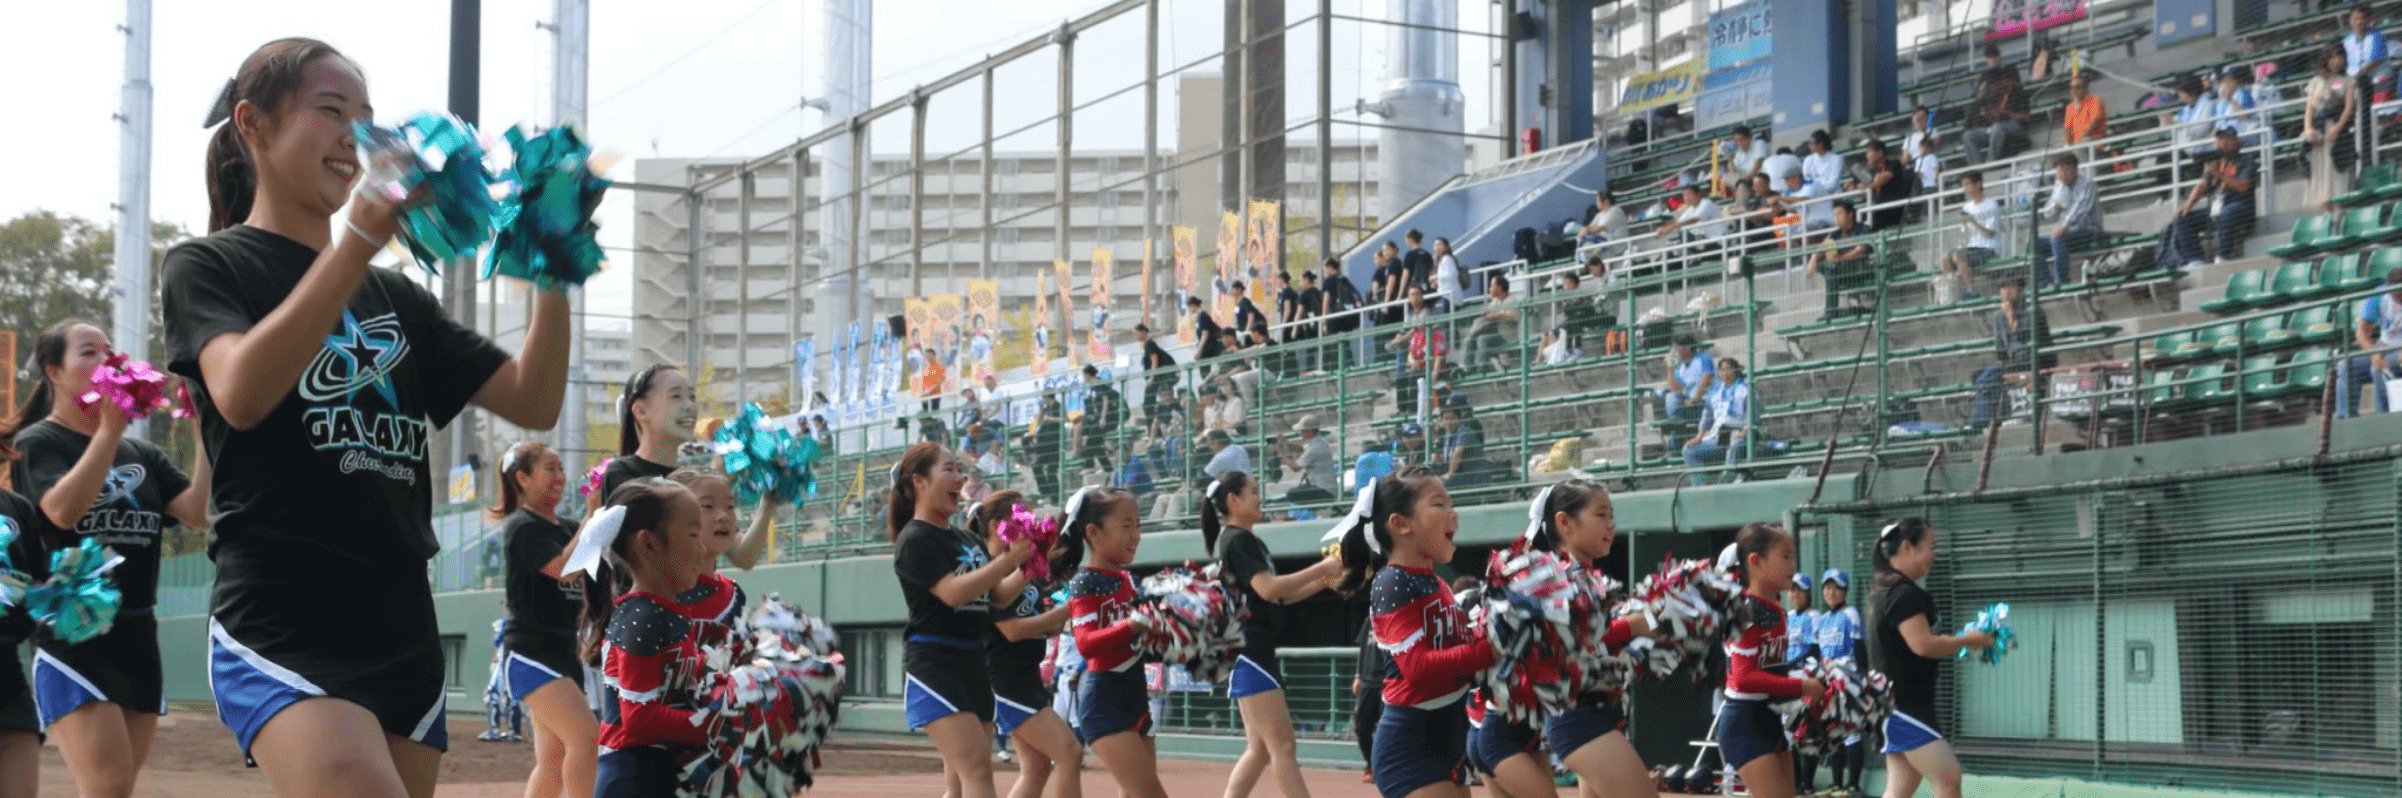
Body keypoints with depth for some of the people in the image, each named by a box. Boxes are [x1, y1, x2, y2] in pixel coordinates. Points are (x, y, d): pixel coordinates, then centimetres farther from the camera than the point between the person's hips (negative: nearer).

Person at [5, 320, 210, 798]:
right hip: (74, 638, -6)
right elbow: (64, 510, -21)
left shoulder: (143, 454, 14)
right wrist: (109, 428, -22)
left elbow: (197, 513, -1)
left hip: (139, 639, 6)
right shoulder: (38, 443, -1)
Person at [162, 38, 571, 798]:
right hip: (283, 629, -6)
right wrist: (359, 237, -26)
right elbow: (240, 393, -18)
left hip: (403, 638, 6)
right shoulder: (207, 268, 4)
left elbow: (533, 402, 11)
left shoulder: (396, 297, 20)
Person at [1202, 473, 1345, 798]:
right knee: (1282, 746, -12)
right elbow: (1267, 588, -22)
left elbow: (1280, 596, 21)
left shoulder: (1247, 541, 20)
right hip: (1247, 652, -10)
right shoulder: (1238, 540, -10)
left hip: (1256, 653, 10)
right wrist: (1321, 568, -18)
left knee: (1260, 750, 9)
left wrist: (1324, 580, 9)